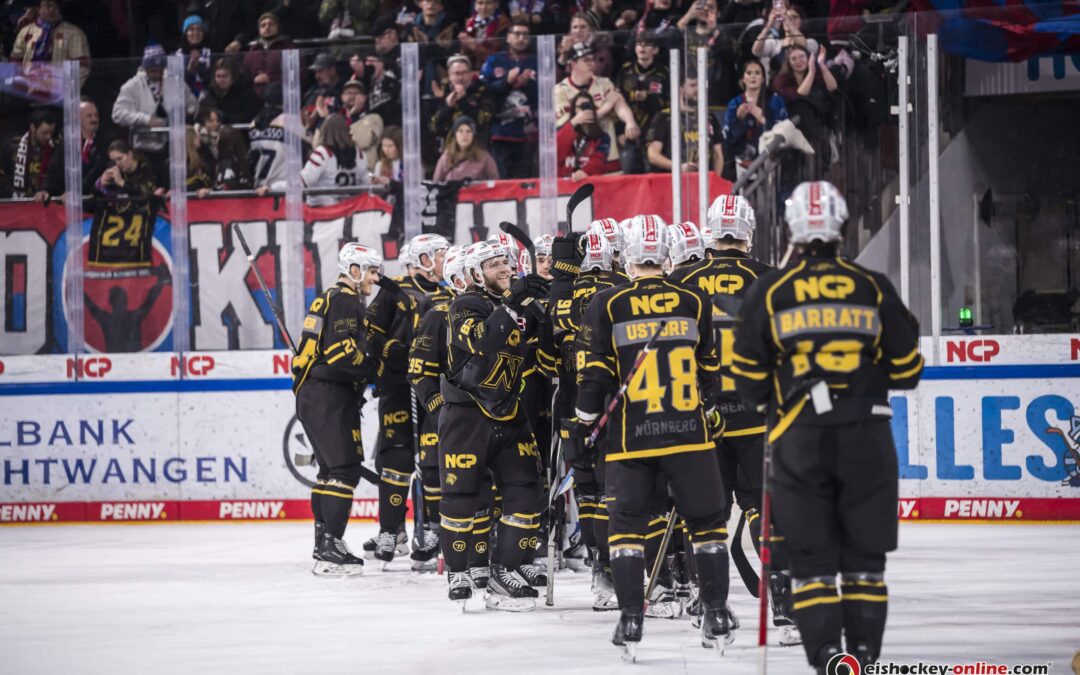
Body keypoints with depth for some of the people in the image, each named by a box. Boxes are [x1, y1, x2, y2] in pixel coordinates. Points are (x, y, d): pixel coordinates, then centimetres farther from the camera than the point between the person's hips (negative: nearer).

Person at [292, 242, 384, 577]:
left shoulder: (330, 299, 22)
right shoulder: (345, 301, -11)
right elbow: (342, 352, -21)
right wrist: (373, 367, -9)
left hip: (311, 395, 11)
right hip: (330, 398, -11)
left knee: (330, 469, 17)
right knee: (345, 469, -12)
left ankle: (323, 546, 21)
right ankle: (331, 550, -17)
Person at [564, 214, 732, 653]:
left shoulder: (607, 306, -2)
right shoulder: (694, 302, 3)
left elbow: (594, 375, -2)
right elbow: (709, 370, 9)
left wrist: (580, 426, 8)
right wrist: (711, 418, 22)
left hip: (630, 439, -1)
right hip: (689, 434, 1)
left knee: (626, 522, 7)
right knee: (706, 520, 12)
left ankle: (631, 618, -1)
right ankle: (715, 615, 10)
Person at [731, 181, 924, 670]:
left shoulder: (769, 291, -1)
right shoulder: (874, 289, 1)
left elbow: (747, 374, 4)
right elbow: (906, 367, 7)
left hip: (798, 438, -1)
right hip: (866, 436, 1)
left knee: (811, 555, 3)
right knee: (864, 553, 9)